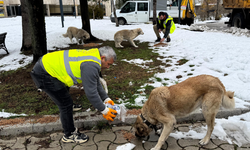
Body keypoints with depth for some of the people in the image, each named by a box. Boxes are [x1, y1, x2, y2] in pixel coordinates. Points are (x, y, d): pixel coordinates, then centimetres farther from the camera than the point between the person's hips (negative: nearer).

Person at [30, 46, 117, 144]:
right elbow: (90, 92, -22)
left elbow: (96, 83, 17)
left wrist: (106, 99, 15)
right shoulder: (91, 66, -24)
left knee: (65, 102, 18)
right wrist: (104, 110, -12)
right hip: (44, 74, -11)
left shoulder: (93, 56, 9)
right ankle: (69, 135, 17)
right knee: (66, 104, -2)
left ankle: (70, 129, 34)